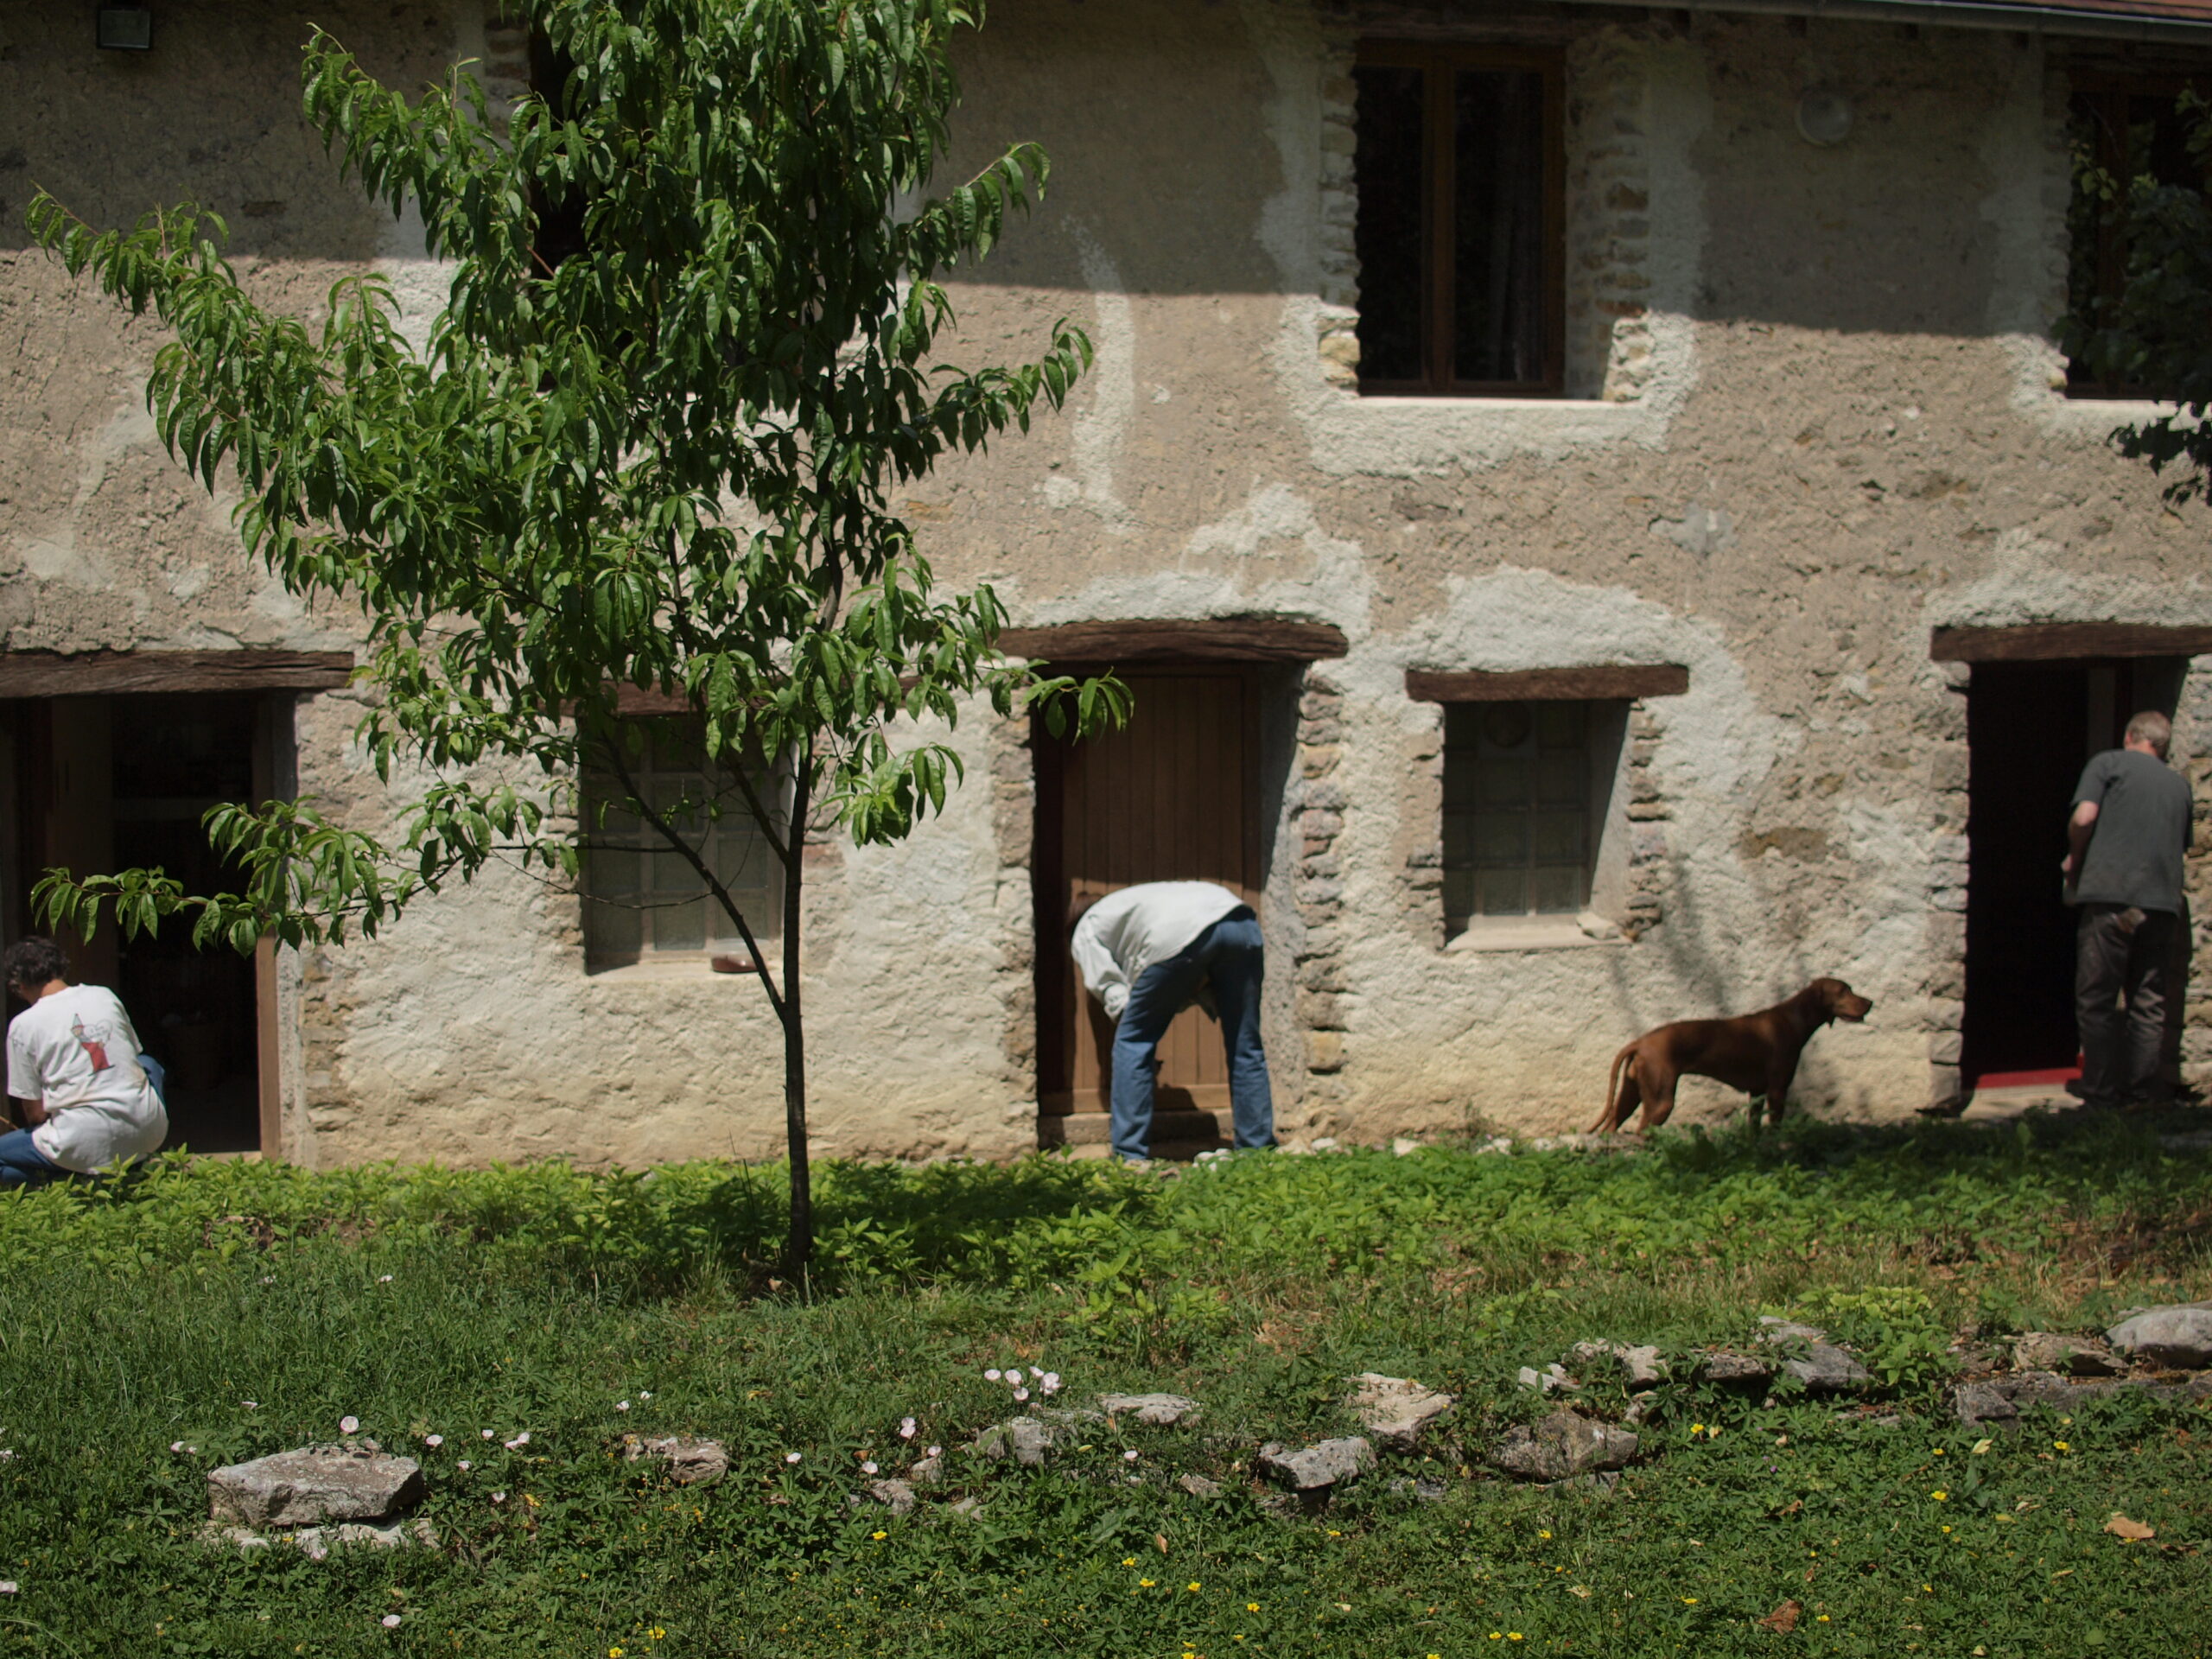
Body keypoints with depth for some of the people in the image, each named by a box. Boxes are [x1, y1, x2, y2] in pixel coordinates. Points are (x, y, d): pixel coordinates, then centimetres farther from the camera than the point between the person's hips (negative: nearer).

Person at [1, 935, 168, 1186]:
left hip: (88, 1146, -4)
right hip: (147, 1132, 4)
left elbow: (35, 1113, 1)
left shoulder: (23, 1025, -4)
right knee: (148, 1064, 36)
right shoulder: (105, 996, 8)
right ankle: (137, 1165, 20)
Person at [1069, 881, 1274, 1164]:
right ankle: (1259, 1149, 15)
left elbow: (1116, 997, 14)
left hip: (1177, 936, -6)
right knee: (1246, 1047, 14)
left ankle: (1129, 1156, 8)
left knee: (1133, 1042, 10)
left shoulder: (1086, 931, 28)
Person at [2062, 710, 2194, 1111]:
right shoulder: (2179, 784, 19)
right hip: (2164, 901, 4)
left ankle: (2102, 1088, 3)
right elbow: (2182, 844, 22)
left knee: (2097, 998, 3)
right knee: (2149, 1002, 10)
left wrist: (2076, 859, 9)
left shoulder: (2108, 762, 6)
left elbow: (2083, 817, -7)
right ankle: (2143, 1087, 9)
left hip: (2111, 894, -4)